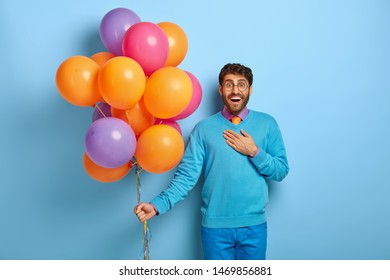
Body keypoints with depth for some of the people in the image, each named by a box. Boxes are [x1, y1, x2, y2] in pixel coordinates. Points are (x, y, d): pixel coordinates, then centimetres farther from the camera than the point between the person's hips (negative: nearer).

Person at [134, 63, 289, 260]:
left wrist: (254, 152, -13)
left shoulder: (267, 123, 1)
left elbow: (281, 171, 1)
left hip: (254, 225, 1)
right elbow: (186, 175, -8)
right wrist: (157, 205, -20)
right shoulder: (204, 128, -3)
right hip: (215, 225, -1)